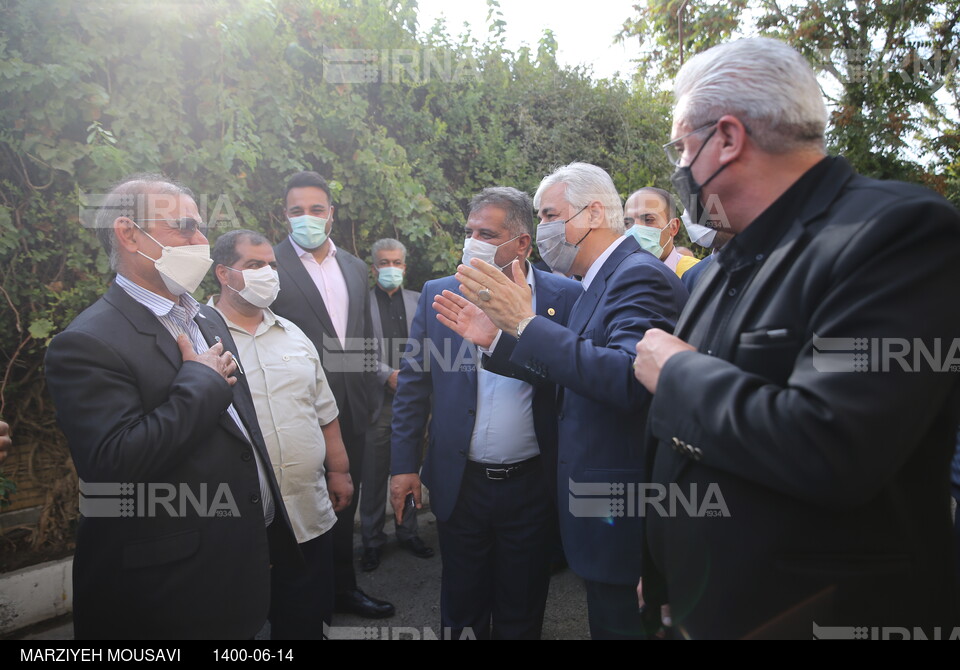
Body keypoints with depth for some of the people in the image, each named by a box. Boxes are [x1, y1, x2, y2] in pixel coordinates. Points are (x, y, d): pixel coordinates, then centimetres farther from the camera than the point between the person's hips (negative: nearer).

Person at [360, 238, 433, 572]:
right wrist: (388, 375, -16)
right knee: (374, 474, 5)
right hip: (377, 400, -2)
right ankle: (372, 540, 21)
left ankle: (408, 532, 29)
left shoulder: (418, 300, 10)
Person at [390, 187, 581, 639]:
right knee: (462, 607, 20)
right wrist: (404, 465, 1)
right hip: (460, 483, 2)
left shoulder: (564, 297, -7)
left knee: (521, 614, 19)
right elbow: (412, 385, 2)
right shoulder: (439, 294, -1)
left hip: (532, 484, -1)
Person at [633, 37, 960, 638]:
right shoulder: (730, 261, 6)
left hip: (811, 612, -7)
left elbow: (826, 452, -32)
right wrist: (658, 569, 20)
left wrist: (677, 372, -17)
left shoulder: (898, 228, -19)